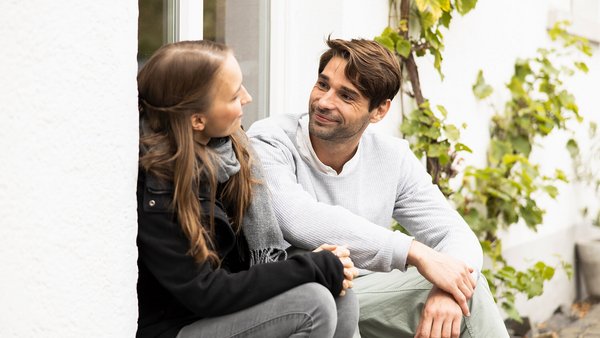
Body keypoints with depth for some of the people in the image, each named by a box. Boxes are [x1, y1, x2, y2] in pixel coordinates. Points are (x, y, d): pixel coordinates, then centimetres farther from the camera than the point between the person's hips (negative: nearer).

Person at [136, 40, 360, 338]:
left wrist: (322, 267, -12)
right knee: (313, 305, -21)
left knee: (341, 302, -10)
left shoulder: (227, 146, -2)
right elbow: (203, 293, -23)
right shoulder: (152, 187, -25)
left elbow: (255, 246, 6)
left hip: (222, 310, 8)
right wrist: (315, 269, -20)